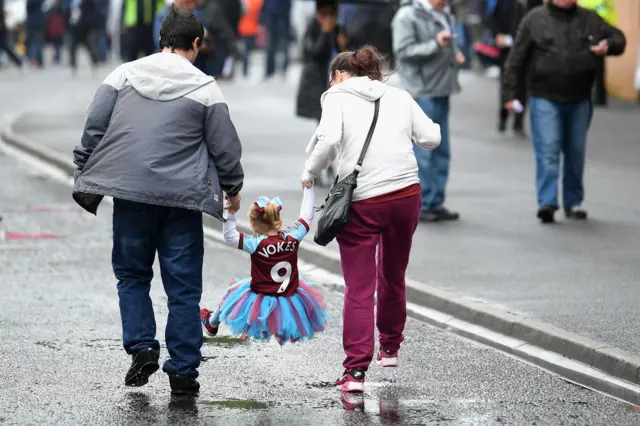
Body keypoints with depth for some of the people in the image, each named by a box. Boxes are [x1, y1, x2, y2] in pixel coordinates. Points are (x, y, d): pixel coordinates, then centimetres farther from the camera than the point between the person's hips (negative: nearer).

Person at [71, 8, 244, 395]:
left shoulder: (124, 75, 5)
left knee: (132, 274, 18)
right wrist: (232, 188, 18)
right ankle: (183, 371, 6)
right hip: (183, 200, -1)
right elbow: (225, 146, 3)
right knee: (184, 287, 6)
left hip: (129, 193, 2)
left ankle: (142, 346, 3)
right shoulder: (205, 88, -1)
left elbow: (94, 128, 5)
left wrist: (84, 174, 16)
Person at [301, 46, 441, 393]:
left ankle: (356, 369, -10)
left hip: (362, 203, -4)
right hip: (406, 194, 4)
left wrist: (310, 172, 1)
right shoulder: (399, 97, 14)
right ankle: (389, 348, 38)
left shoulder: (337, 97, 3)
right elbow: (430, 138, 9)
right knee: (393, 277, 23)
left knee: (359, 288, -2)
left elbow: (328, 139, -14)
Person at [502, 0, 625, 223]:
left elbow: (618, 38, 12)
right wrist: (509, 93, -2)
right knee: (548, 150, -10)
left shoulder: (589, 19, 7)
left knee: (576, 152, 10)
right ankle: (547, 203, -11)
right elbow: (517, 58, 1)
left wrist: (608, 45, -13)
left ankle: (573, 202, 21)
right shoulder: (535, 19, 0)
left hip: (579, 100, 3)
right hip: (545, 98, -3)